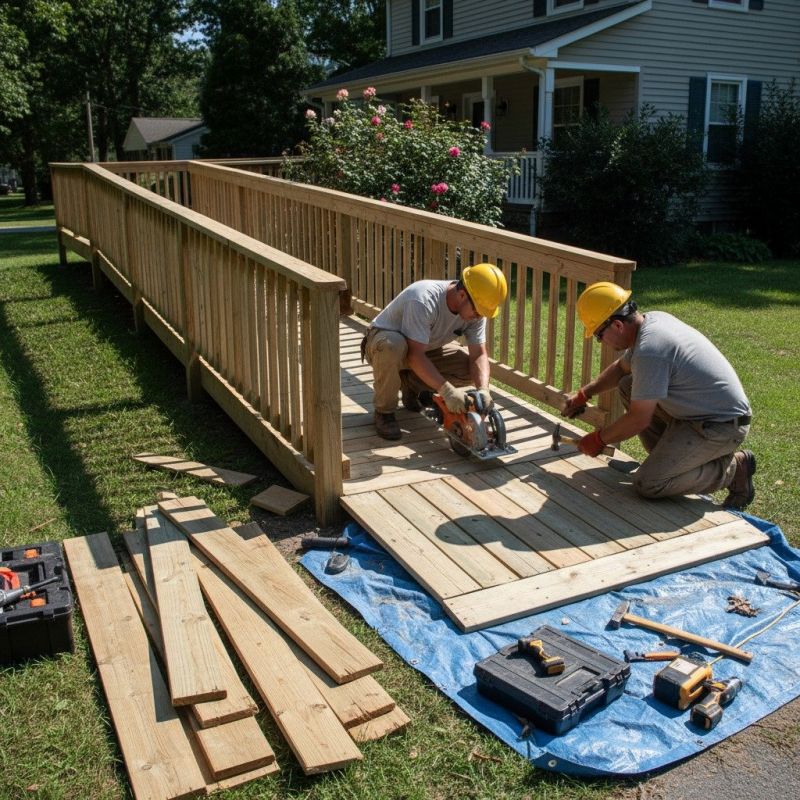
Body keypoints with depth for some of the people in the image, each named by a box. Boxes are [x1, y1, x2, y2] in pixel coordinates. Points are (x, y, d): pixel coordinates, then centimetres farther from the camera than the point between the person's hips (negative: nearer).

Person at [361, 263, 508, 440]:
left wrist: (483, 389, -32)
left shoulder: (475, 308, -17)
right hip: (384, 340, -6)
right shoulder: (423, 300, -38)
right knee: (394, 346, -42)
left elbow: (479, 354, -14)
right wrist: (447, 390, -45)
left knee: (472, 371, -14)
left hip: (427, 347, 6)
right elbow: (415, 356, -39)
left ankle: (410, 384, 9)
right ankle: (384, 412, -17)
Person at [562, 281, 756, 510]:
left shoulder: (649, 352, -27)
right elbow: (621, 368, 21)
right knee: (627, 386, 10)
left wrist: (598, 439, -5)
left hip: (722, 426, -10)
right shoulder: (654, 319, 3)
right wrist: (583, 395, 17)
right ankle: (668, 459, 15)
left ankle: (733, 469, 1)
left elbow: (638, 420, -20)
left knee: (647, 484, -15)